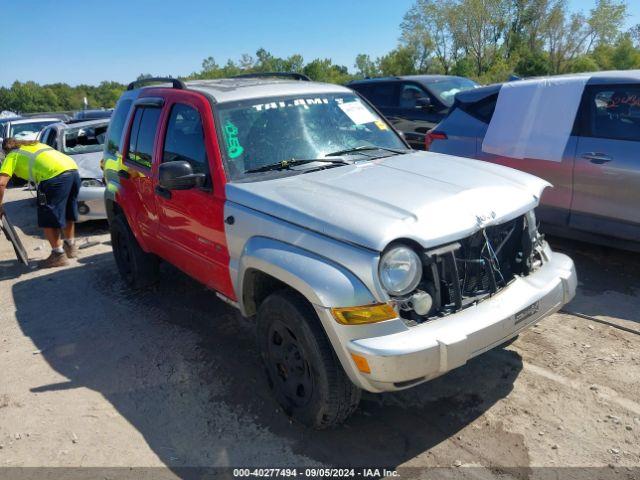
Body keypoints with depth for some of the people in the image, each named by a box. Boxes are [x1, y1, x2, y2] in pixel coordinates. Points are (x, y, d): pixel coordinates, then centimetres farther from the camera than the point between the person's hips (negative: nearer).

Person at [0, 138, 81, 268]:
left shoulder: (12, 156, 15)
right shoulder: (36, 144, 35)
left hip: (55, 174, -7)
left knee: (48, 218, 6)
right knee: (68, 212, 24)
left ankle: (58, 255, 9)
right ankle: (70, 247, 38)